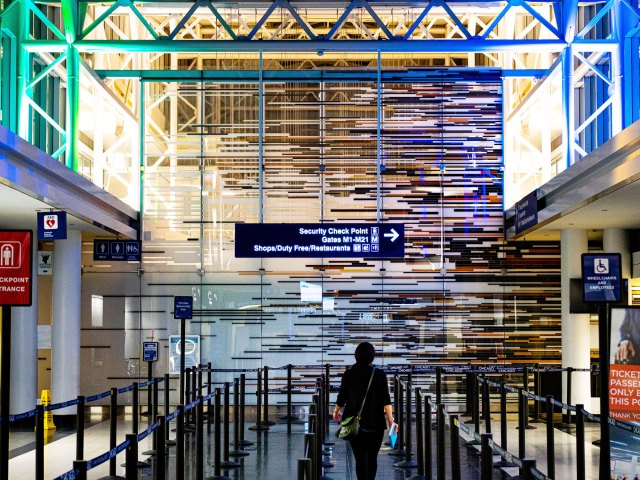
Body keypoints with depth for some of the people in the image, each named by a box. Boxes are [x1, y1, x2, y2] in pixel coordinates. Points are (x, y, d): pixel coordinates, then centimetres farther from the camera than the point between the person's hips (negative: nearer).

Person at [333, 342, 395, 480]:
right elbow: (386, 400, -12)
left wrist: (336, 411, 21)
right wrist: (390, 419, -14)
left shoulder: (349, 374, -4)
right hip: (375, 422, 1)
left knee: (360, 458, -1)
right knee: (372, 457, 16)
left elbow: (342, 397, 2)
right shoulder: (380, 374, -5)